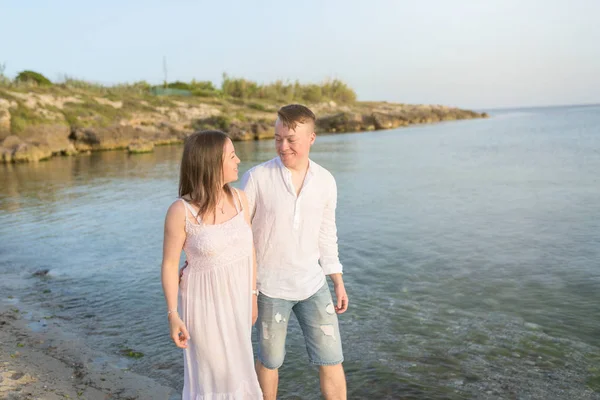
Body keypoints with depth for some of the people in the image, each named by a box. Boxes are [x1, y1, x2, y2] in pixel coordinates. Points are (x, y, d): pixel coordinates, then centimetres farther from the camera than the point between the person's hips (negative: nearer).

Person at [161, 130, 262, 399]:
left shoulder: (238, 198, -8)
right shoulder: (181, 211, -22)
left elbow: (248, 249, 1)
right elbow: (169, 265, -13)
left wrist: (253, 296, 7)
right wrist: (173, 315, -13)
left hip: (236, 299, 5)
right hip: (205, 301, -5)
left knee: (235, 367, 21)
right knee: (211, 372, 12)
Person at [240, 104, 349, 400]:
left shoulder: (326, 181, -3)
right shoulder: (257, 178, -14)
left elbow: (326, 234, 8)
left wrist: (339, 283, 10)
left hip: (313, 285, 3)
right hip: (270, 286, -3)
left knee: (331, 359, 7)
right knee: (271, 359, 14)